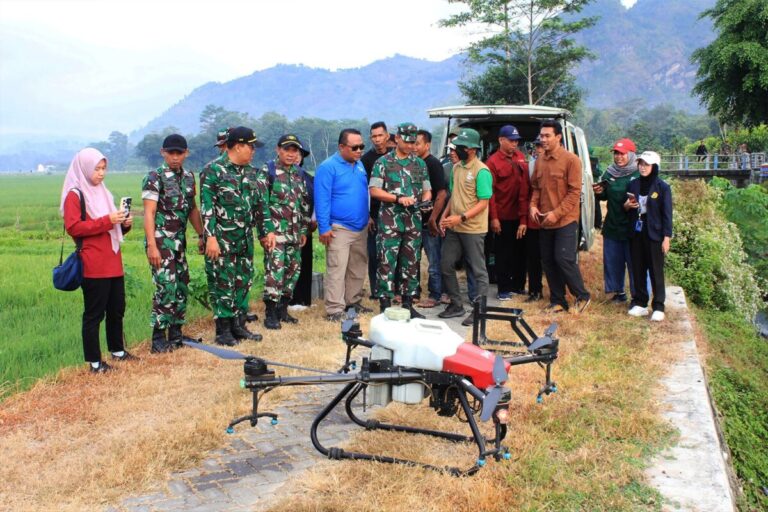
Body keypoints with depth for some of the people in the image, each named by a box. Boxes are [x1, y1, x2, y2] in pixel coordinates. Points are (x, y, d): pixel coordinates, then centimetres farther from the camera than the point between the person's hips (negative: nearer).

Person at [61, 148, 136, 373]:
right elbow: (73, 227, -15)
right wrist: (106, 221, -20)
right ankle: (94, 361, 5)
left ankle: (117, 350, 29)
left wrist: (124, 223, 4)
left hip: (113, 263, 8)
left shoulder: (103, 192, 19)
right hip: (93, 266, -8)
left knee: (117, 308, 14)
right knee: (94, 313, -2)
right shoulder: (74, 195, -5)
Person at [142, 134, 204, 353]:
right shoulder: (154, 178, -9)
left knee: (181, 287, 10)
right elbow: (149, 213, -14)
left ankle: (175, 334, 22)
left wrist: (201, 235, 13)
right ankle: (158, 340, -1)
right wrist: (152, 245, -21)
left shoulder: (189, 177, 10)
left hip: (179, 241, 7)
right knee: (166, 287, -10)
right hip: (161, 241, -7)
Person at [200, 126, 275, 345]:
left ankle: (238, 326, 22)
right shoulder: (214, 170, -9)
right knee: (223, 284, -1)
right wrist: (210, 237, -18)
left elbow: (261, 204, 16)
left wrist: (267, 231, 11)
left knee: (244, 282, 11)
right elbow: (207, 206, -13)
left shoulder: (251, 173, 13)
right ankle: (223, 330, 8)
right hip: (222, 240, -7)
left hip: (245, 239, 7)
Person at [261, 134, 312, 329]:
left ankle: (282, 309, 20)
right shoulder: (268, 171, -4)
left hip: (295, 232, 6)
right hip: (275, 230, -6)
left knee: (293, 270, 9)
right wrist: (265, 229, -12)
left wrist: (304, 230, 15)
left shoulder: (300, 174, 14)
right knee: (275, 270, -11)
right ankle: (270, 314, -5)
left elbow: (305, 203, 18)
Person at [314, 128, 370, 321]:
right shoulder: (328, 167, -11)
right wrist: (324, 228, -18)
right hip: (339, 228, -7)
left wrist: (368, 217, 18)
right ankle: (334, 310, -4)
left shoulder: (360, 165, 12)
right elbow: (322, 199, -14)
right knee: (336, 270, -8)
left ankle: (353, 302, 28)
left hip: (361, 227, 8)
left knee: (358, 269, 14)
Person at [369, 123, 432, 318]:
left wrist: (426, 201, -5)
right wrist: (398, 198, -16)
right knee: (387, 263, -5)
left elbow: (427, 190, 17)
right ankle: (385, 305, 3)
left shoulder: (420, 163, 12)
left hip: (414, 221, 4)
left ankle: (408, 304, 19)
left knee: (411, 263, 9)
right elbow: (374, 191, -6)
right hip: (390, 221, -4)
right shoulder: (383, 162, 0)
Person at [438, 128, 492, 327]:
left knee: (478, 270, 2)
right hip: (453, 228, 8)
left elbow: (483, 203, -16)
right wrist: (445, 215, 5)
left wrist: (461, 218, -24)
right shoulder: (457, 167, 10)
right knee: (446, 265, 11)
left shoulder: (481, 171, -13)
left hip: (473, 229, -8)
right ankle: (456, 305, 25)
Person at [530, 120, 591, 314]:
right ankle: (558, 301, 20)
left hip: (565, 220, -6)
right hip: (545, 221, 6)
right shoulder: (539, 161, 7)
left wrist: (556, 213, -18)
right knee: (548, 261, 8)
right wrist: (534, 205, -3)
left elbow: (575, 192, -13)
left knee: (564, 259, -9)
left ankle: (582, 296, 11)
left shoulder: (571, 160, -10)